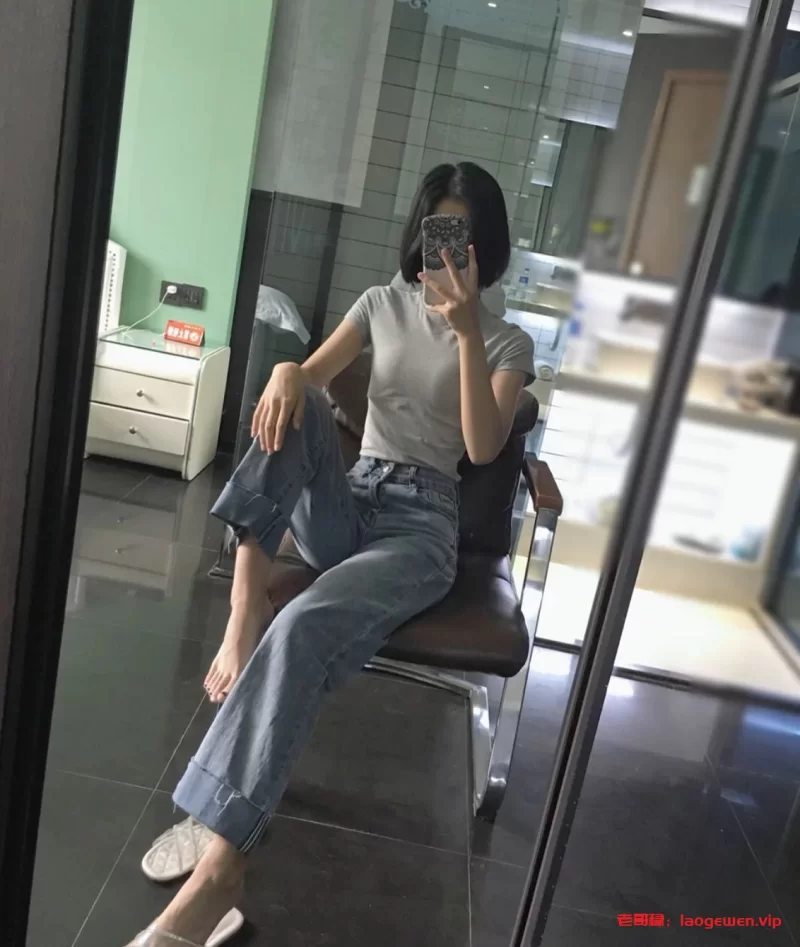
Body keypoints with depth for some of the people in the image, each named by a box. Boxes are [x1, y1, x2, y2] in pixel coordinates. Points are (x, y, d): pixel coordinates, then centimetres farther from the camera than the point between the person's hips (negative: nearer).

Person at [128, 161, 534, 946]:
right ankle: (245, 606, -32)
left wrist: (467, 333, -17)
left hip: (421, 525, -4)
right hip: (342, 508, 4)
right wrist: (285, 369, -19)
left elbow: (483, 448, -9)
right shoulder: (384, 304, 16)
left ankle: (219, 866, -34)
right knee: (295, 402, -28)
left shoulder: (508, 344, 7)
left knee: (303, 630, -34)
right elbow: (313, 377, 6)